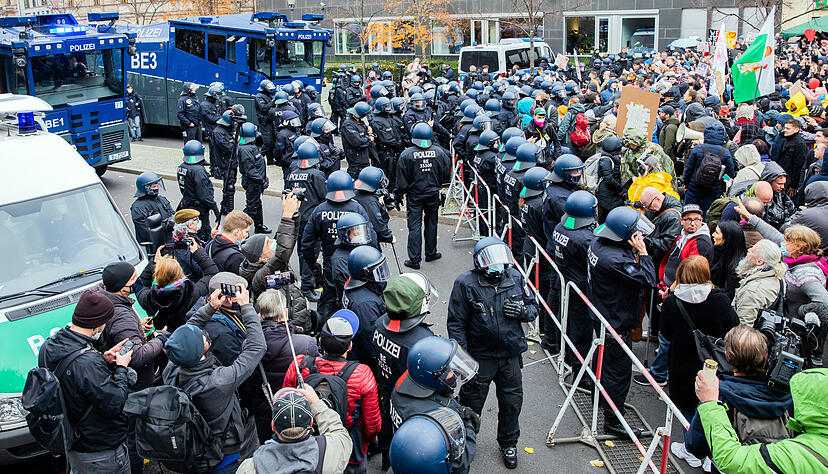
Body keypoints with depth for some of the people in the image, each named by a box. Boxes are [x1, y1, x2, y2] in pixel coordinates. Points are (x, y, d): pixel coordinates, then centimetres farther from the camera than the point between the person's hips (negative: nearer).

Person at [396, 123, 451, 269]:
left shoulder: (407, 154, -13)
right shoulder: (439, 152, -5)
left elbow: (402, 179, -9)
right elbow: (447, 173, 4)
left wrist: (399, 195, 3)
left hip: (414, 195, -3)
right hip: (433, 193, 3)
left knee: (414, 226, 0)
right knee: (431, 223, 17)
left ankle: (414, 259, 1)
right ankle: (431, 253, 29)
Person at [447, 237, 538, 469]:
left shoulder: (515, 278, -4)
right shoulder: (465, 284, -16)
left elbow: (533, 308, 9)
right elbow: (456, 323, -11)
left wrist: (522, 311, -16)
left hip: (510, 356, 3)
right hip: (479, 358, -3)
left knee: (512, 402, 18)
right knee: (471, 403, 14)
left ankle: (508, 443, 43)